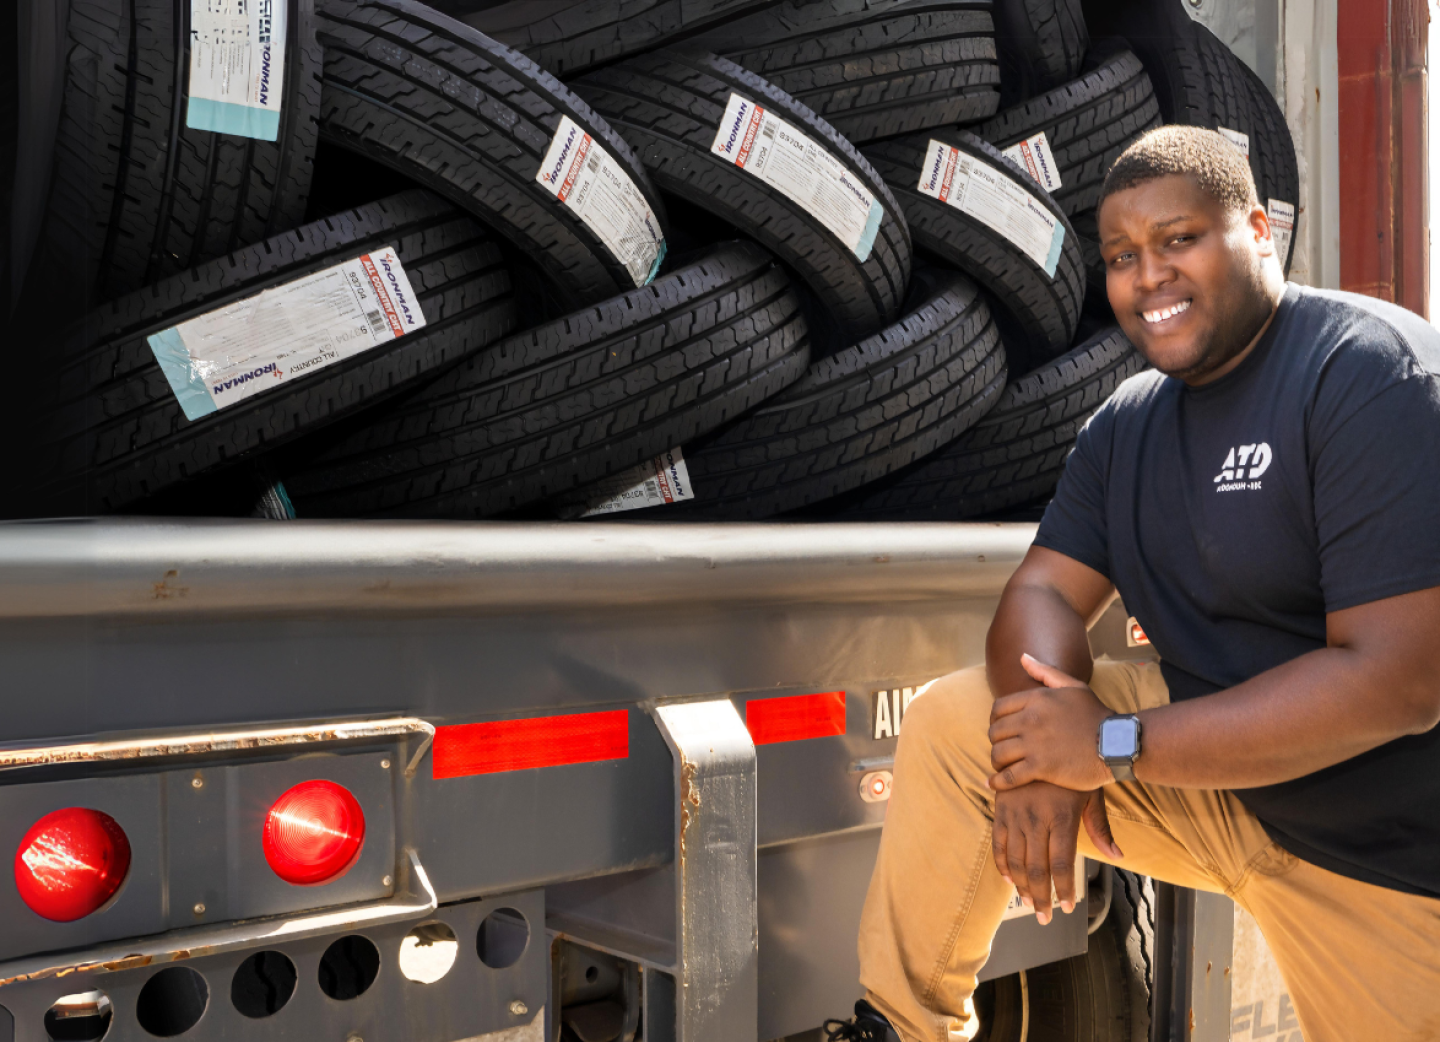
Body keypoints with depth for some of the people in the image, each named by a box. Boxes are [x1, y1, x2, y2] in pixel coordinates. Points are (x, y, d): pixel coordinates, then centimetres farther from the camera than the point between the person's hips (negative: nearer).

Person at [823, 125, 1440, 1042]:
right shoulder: (1130, 423, 4)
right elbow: (1042, 592, 0)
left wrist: (1110, 746, -25)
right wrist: (1044, 753, -22)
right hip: (1212, 753, 6)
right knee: (950, 724, -4)